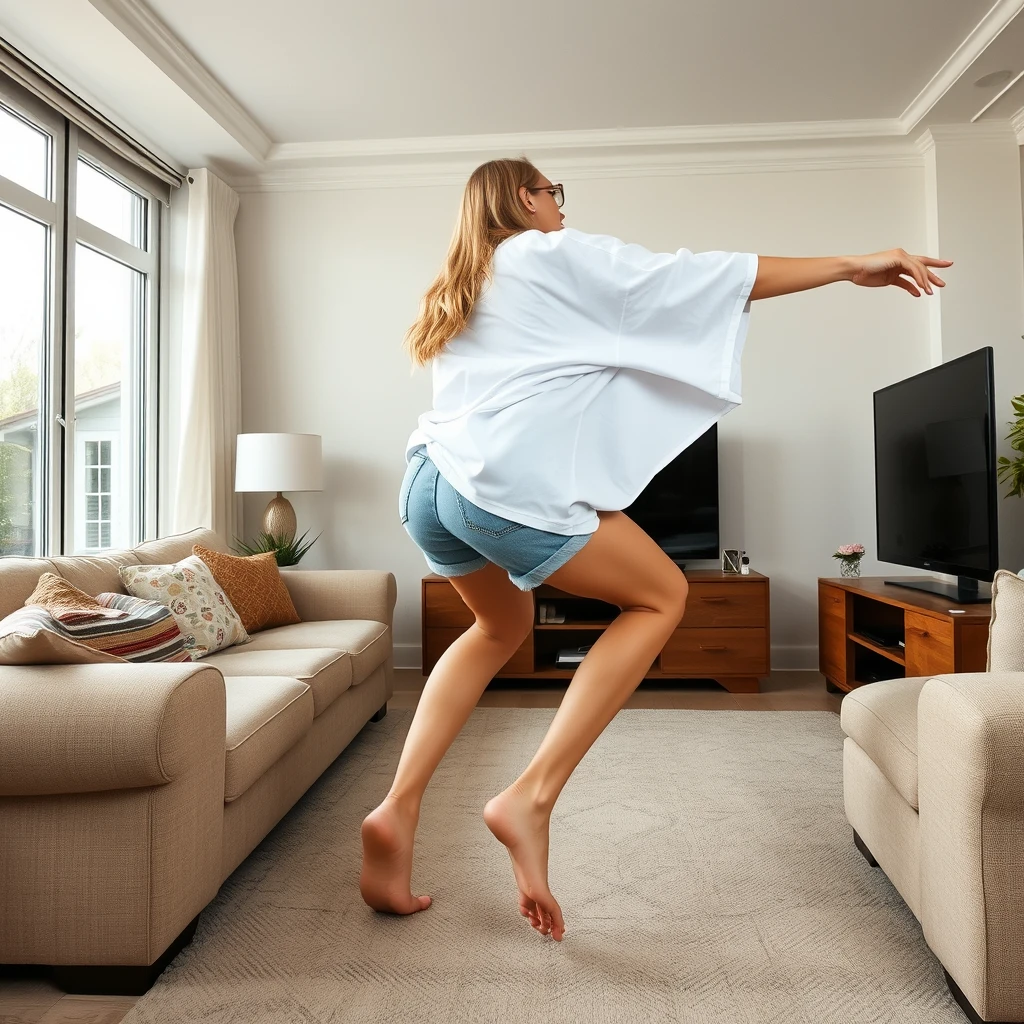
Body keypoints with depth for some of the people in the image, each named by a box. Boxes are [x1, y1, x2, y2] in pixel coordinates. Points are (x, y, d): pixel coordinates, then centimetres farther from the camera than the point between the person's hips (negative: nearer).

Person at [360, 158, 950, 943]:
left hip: (428, 483, 9)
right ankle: (532, 797, -1)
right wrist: (853, 266, 11)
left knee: (503, 625, 29)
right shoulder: (557, 256, 6)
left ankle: (399, 809, 17)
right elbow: (705, 277, 4)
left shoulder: (463, 288, 28)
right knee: (662, 595, 8)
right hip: (506, 487, -9)